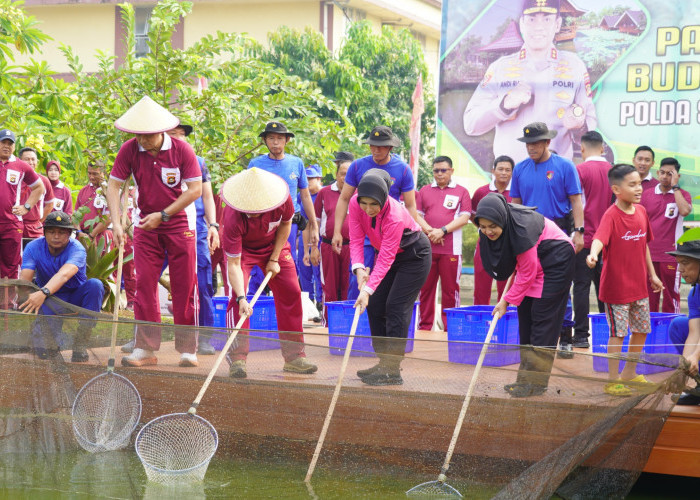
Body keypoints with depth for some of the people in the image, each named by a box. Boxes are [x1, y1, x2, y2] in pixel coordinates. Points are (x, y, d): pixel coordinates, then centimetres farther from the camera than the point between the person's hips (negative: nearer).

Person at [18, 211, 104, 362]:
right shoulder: (33, 248, -11)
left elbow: (64, 274, -42)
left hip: (76, 298, 1)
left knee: (95, 284, -34)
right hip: (50, 300, -1)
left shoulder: (76, 249, -22)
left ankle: (80, 345, -25)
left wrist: (43, 293, -61)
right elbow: (24, 279, -23)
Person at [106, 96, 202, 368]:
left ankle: (187, 349, 6)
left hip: (179, 224, -2)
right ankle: (145, 349, 0)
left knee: (184, 288, -1)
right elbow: (114, 185, -6)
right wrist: (116, 222, -19)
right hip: (145, 225, 2)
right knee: (144, 285, -3)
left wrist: (162, 215, -18)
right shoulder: (129, 150, -8)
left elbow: (195, 190, -14)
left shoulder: (182, 150, -14)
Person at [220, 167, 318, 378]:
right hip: (241, 248, -3)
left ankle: (294, 356, 9)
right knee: (236, 295, -22)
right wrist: (241, 298, -47)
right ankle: (237, 359, -18)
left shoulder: (283, 199, -32)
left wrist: (274, 260, -10)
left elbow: (285, 223, -8)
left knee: (291, 292, -1)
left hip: (274, 245, 4)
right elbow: (234, 264, -36)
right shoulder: (233, 218, -39)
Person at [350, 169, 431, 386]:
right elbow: (356, 239, -18)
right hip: (389, 252, 7)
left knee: (396, 307, -14)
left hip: (414, 254, -7)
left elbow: (386, 259, -36)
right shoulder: (356, 205, -20)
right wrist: (359, 268, -35)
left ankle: (392, 370, -14)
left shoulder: (394, 215, -36)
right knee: (374, 306, 2)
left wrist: (368, 289, -41)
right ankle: (383, 362, 10)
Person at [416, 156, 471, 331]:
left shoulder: (461, 192, 7)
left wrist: (443, 231, -12)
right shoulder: (424, 191, 15)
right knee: (426, 288, 4)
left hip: (451, 249, -2)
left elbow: (464, 218, -1)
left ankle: (450, 328, 4)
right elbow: (417, 215, 9)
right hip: (426, 247, 2)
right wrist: (430, 231, -8)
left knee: (450, 289, -1)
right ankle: (424, 326, 10)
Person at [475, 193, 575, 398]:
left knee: (543, 317, -12)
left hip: (556, 262, -9)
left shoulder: (522, 230, -35)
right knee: (525, 316, 4)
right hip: (532, 261, 9)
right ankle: (527, 378, 7)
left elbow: (527, 274, -24)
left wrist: (507, 300, -18)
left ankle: (535, 382, -13)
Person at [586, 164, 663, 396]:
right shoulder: (611, 215, -17)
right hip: (616, 287, -7)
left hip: (639, 285, 7)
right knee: (618, 333, -1)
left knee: (642, 329, 16)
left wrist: (652, 274, 20)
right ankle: (613, 381, 11)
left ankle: (629, 373, 33)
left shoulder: (641, 211, 4)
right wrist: (592, 254, -56)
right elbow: (599, 238, -35)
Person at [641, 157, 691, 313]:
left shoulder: (682, 195, 2)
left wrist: (675, 186, -13)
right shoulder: (647, 194, 9)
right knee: (649, 298, 5)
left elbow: (685, 211, -20)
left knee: (671, 296, 2)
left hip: (670, 255, -2)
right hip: (649, 254, 2)